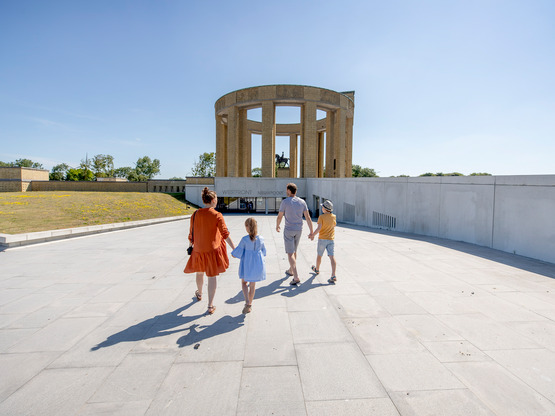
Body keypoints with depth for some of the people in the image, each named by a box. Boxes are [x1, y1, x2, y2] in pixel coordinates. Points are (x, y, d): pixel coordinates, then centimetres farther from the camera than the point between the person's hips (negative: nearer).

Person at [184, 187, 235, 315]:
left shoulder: (195, 215, -5)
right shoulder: (217, 215, -15)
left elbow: (191, 234, 2)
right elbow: (225, 234, -17)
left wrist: (191, 246, 17)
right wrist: (234, 248, -12)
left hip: (198, 249, 3)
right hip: (213, 249, -3)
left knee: (200, 272, 25)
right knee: (212, 276, 7)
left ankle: (199, 294, 51)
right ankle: (210, 306, 11)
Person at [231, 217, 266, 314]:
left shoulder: (244, 239, -16)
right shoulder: (261, 239, -7)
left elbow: (239, 251, -10)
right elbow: (263, 251, 6)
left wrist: (233, 254, 11)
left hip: (247, 263, -2)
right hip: (258, 263, 2)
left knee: (244, 282, 17)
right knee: (253, 285, 15)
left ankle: (247, 302, 0)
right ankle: (250, 304, 27)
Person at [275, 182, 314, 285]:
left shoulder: (285, 202, -13)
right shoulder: (302, 202, 0)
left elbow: (280, 216, -5)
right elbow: (308, 218, -3)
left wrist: (277, 226, 14)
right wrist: (311, 232, 2)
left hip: (289, 230, -5)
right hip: (299, 230, 5)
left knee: (290, 253, -3)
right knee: (294, 251, 22)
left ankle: (296, 277, -12)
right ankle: (290, 271, 39)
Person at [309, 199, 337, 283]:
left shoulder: (321, 217, -11)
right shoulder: (334, 217, 4)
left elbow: (319, 228, -19)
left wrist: (313, 235, -8)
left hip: (322, 239, -3)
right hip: (331, 239, 3)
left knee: (319, 255, 17)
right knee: (331, 256, -4)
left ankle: (317, 269, 39)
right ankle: (333, 276, -14)